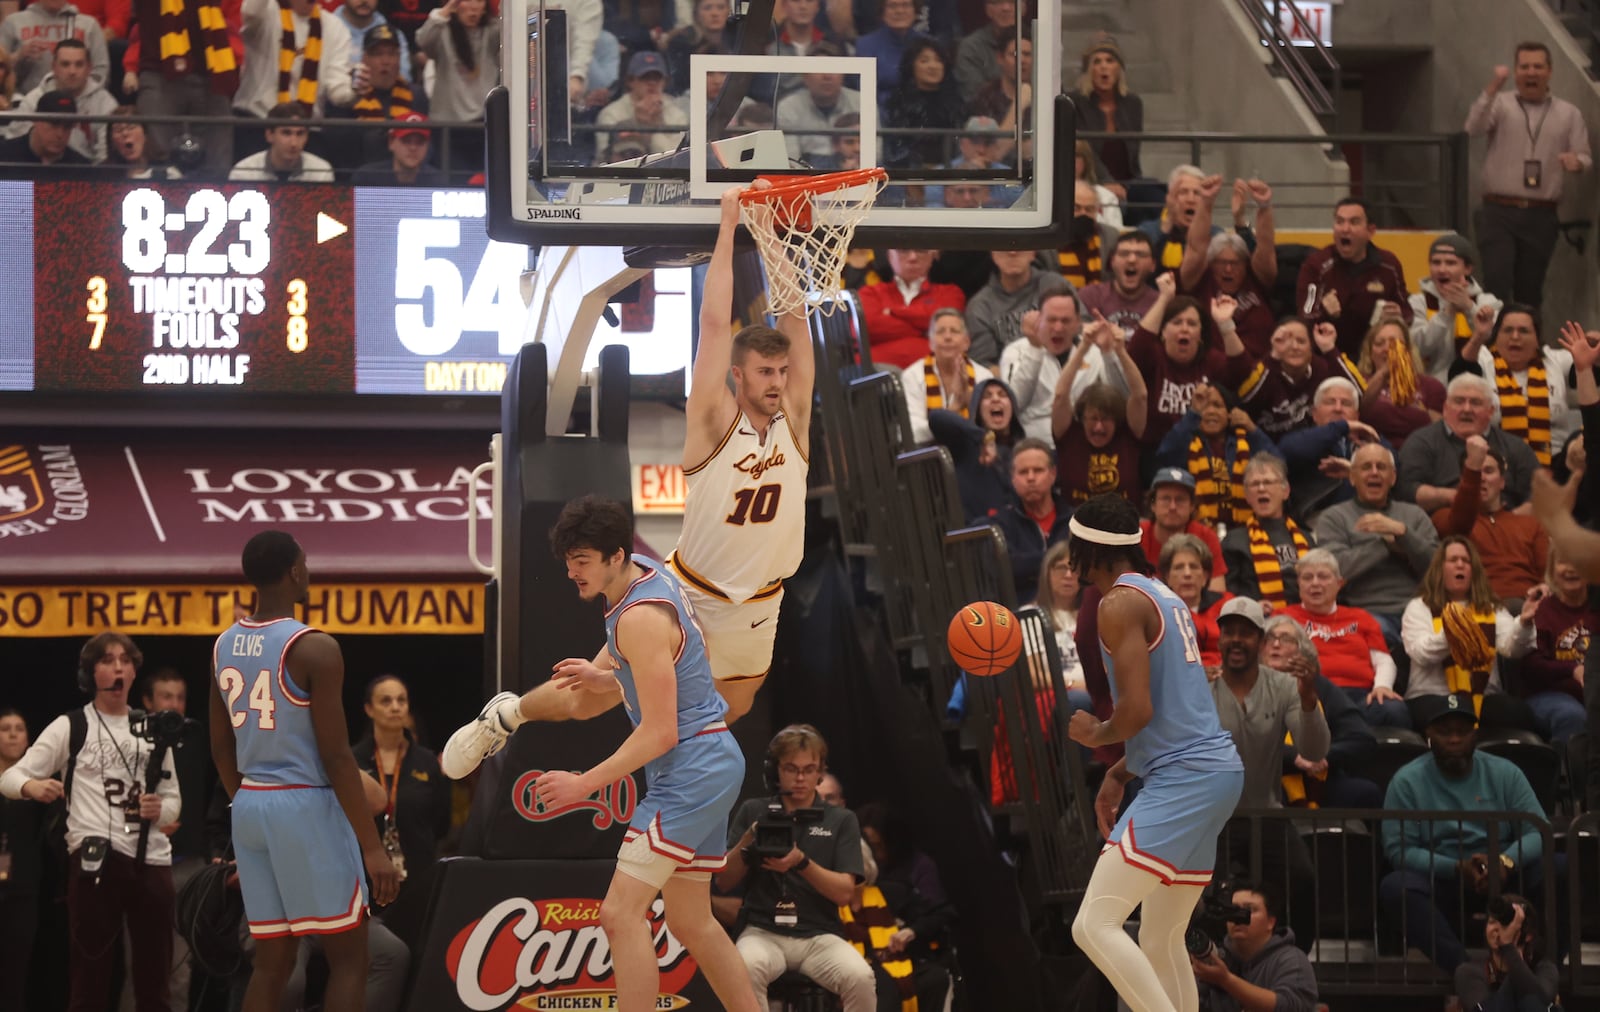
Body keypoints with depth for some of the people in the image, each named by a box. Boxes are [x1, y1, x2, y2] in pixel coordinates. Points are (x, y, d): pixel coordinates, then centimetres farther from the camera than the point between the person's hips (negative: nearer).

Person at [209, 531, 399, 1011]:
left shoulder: (224, 647, 7)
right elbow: (335, 756, -16)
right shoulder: (314, 649, -14)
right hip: (305, 808, -7)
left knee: (273, 961, 11)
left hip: (249, 808, 7)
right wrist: (372, 846, -14)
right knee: (348, 956, 1)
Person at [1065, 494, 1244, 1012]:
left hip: (1183, 779, -10)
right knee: (1160, 943, 16)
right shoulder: (1165, 598, 20)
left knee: (1095, 925, -16)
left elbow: (1138, 710, -18)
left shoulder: (1120, 603, -10)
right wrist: (1119, 774, 25)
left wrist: (1095, 733, 1)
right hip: (1216, 770, 10)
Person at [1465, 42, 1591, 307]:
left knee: (1530, 291, 5)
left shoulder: (1569, 114, 12)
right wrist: (1492, 88, -26)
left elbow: (1585, 158, 7)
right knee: (1497, 284, -14)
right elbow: (1474, 128, -13)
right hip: (1499, 214, -2)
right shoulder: (1500, 104, 6)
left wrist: (1576, 162, -18)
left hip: (1541, 216, 2)